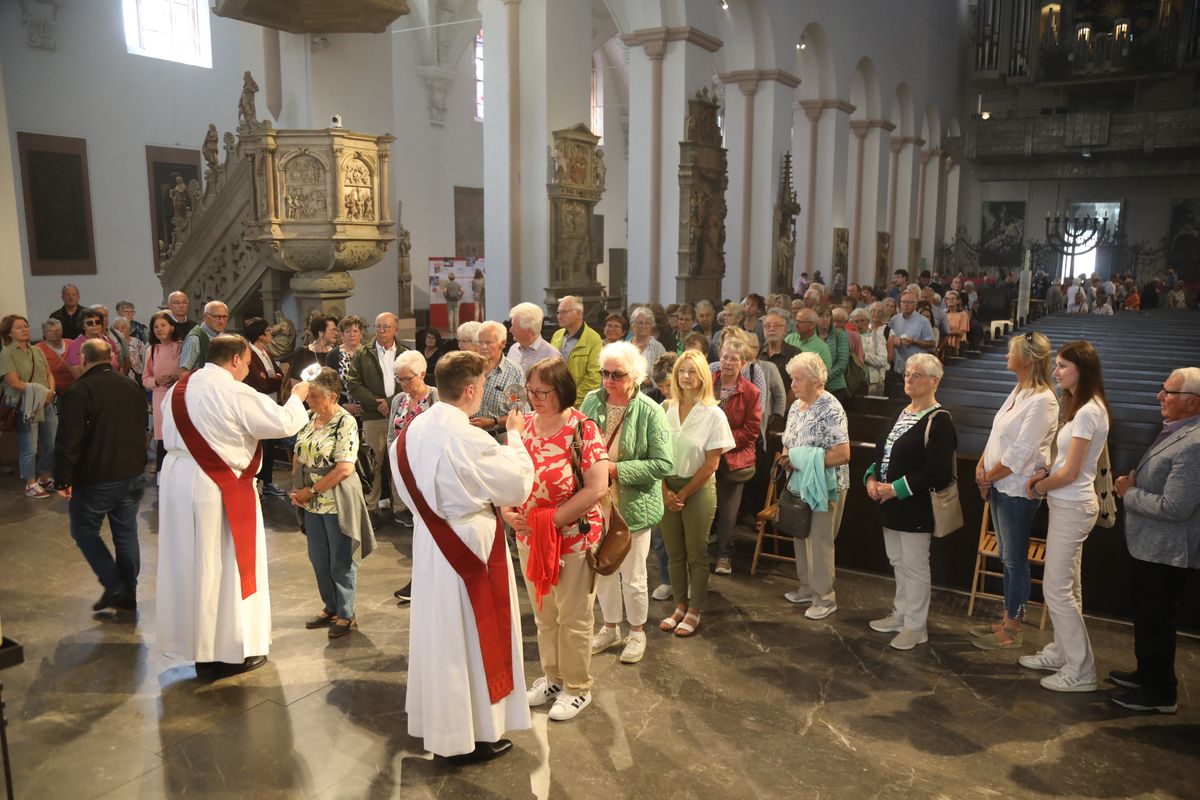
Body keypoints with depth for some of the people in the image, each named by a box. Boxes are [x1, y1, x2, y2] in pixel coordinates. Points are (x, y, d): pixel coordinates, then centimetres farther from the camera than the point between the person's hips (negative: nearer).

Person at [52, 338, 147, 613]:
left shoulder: (78, 392, -15)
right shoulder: (132, 387, 6)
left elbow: (68, 441, -19)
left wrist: (63, 479, -12)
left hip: (96, 479, -6)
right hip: (133, 474, 6)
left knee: (84, 530, 11)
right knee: (126, 533, 13)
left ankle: (114, 586, 4)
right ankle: (128, 595, 19)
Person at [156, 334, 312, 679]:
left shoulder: (178, 389, 6)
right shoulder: (237, 394, -16)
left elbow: (170, 434, 14)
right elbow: (284, 423, -13)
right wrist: (297, 397, 4)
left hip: (177, 481, 7)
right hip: (218, 487, -7)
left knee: (189, 561, 16)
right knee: (223, 566, 5)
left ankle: (193, 642, 29)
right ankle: (233, 649, 15)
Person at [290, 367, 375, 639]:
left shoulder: (345, 423, -18)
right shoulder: (309, 418, 4)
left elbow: (344, 469, -22)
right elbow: (299, 453, 13)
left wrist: (311, 490, -16)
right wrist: (296, 487, -1)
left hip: (337, 501, -7)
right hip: (312, 503, 7)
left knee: (341, 560, 6)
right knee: (318, 558, 17)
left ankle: (345, 614, 22)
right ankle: (330, 607, 35)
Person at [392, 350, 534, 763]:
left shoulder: (414, 430, -2)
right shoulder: (469, 439, -26)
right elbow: (518, 484, -15)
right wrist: (515, 438, -3)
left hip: (430, 540, 8)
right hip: (470, 544, -7)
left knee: (439, 631, 21)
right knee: (470, 636, 8)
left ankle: (438, 720, 38)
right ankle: (469, 736, 22)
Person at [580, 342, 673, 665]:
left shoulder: (650, 411, -16)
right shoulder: (592, 401, -5)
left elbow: (662, 465, -17)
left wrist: (616, 469, -21)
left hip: (633, 507, -4)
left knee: (633, 577, 11)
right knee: (602, 570, 18)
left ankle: (637, 631, 35)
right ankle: (610, 627, 40)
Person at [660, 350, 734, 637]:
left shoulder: (714, 414, -9)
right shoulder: (665, 409, 0)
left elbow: (711, 464, -9)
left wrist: (683, 494, -9)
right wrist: (665, 491, -8)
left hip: (698, 489, -3)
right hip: (667, 489, 3)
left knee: (696, 554, 7)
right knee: (673, 552, 11)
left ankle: (694, 611, 21)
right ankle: (680, 606, 27)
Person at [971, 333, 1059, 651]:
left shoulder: (1042, 401, -19)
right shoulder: (1018, 392, 10)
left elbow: (1020, 454, -21)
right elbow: (997, 434, 13)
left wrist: (989, 477, -10)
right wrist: (982, 466, 0)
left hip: (1018, 490, -9)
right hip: (999, 486, 9)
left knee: (1015, 559, 2)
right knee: (1007, 556, 16)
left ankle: (1011, 631, 13)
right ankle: (1008, 620, 28)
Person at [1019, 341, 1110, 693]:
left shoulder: (1087, 413, -21)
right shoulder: (1085, 406, 11)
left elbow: (1070, 473, -19)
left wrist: (1037, 487, -4)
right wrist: (1045, 472, 2)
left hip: (1072, 507, -10)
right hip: (1070, 504, 10)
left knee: (1057, 588, -2)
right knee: (1066, 586, 18)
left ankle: (1080, 671, 8)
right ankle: (1062, 653, 30)